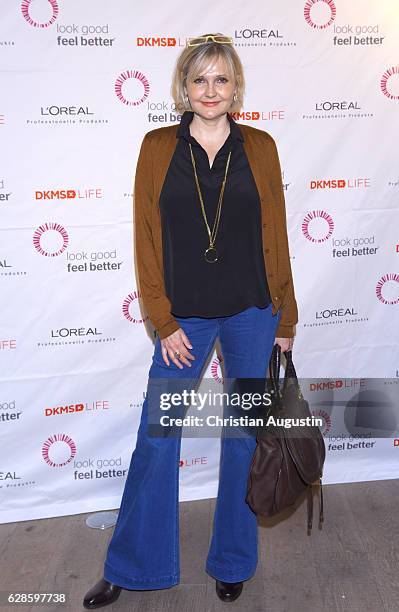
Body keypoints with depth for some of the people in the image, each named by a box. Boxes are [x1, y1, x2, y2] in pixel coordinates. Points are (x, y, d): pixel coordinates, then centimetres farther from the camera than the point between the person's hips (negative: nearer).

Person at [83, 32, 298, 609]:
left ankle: (234, 562, 32)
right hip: (184, 317, 0)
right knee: (156, 440, 6)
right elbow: (147, 240, -1)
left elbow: (275, 238, 4)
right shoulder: (158, 147, 0)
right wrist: (164, 322, -6)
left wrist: (284, 320, 4)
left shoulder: (259, 147, 2)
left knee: (243, 436, 11)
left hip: (251, 313, 1)